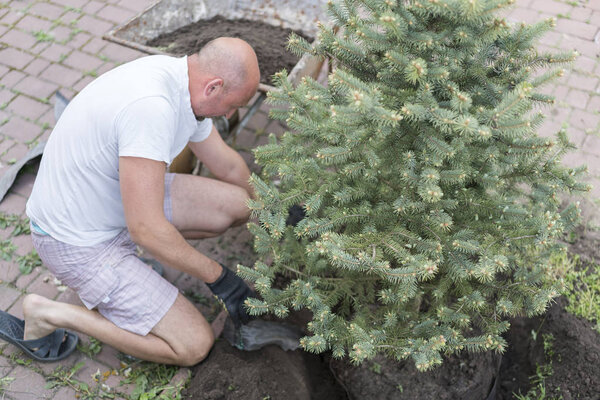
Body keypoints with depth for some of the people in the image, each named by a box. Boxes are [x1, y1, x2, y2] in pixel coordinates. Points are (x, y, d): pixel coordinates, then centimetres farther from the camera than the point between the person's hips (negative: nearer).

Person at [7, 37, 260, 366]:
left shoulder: (187, 84, -4)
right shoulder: (151, 107, -34)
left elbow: (228, 165, 13)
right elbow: (146, 228, -33)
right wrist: (217, 277, -20)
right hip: (78, 242, -9)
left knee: (237, 204, 2)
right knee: (193, 345, -9)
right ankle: (51, 315, 1)